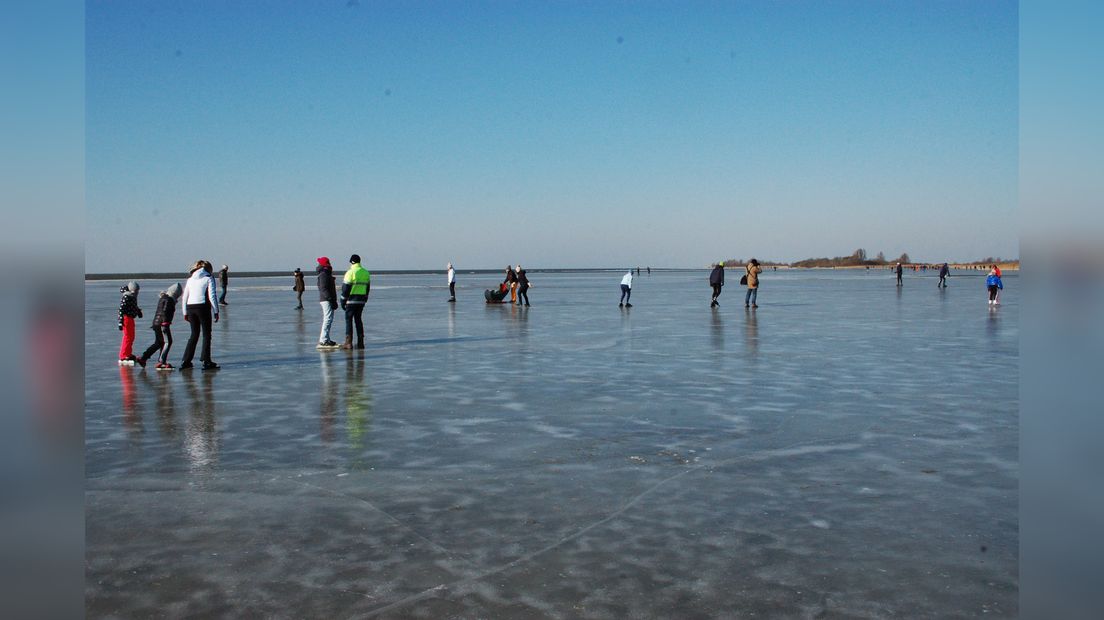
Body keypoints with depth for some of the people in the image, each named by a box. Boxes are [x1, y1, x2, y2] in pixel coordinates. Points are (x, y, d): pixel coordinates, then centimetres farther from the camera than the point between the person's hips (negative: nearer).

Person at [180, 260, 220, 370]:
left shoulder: (190, 278, 15)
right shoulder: (208, 278, -1)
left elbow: (185, 296, 14)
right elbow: (212, 296, -8)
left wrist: (185, 313, 18)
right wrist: (216, 311, -3)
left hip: (190, 307, 5)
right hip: (203, 307, -5)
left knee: (194, 335, 14)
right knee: (206, 334, 3)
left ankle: (185, 361, 12)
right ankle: (206, 362, 0)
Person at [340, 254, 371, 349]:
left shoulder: (350, 272, -11)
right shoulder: (366, 273, 10)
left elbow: (345, 288, -11)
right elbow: (368, 287, 16)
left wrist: (343, 301, -4)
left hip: (351, 300, -6)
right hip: (361, 300, 6)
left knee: (348, 319, -1)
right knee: (358, 319, 12)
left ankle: (348, 342, -5)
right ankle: (360, 342, 10)